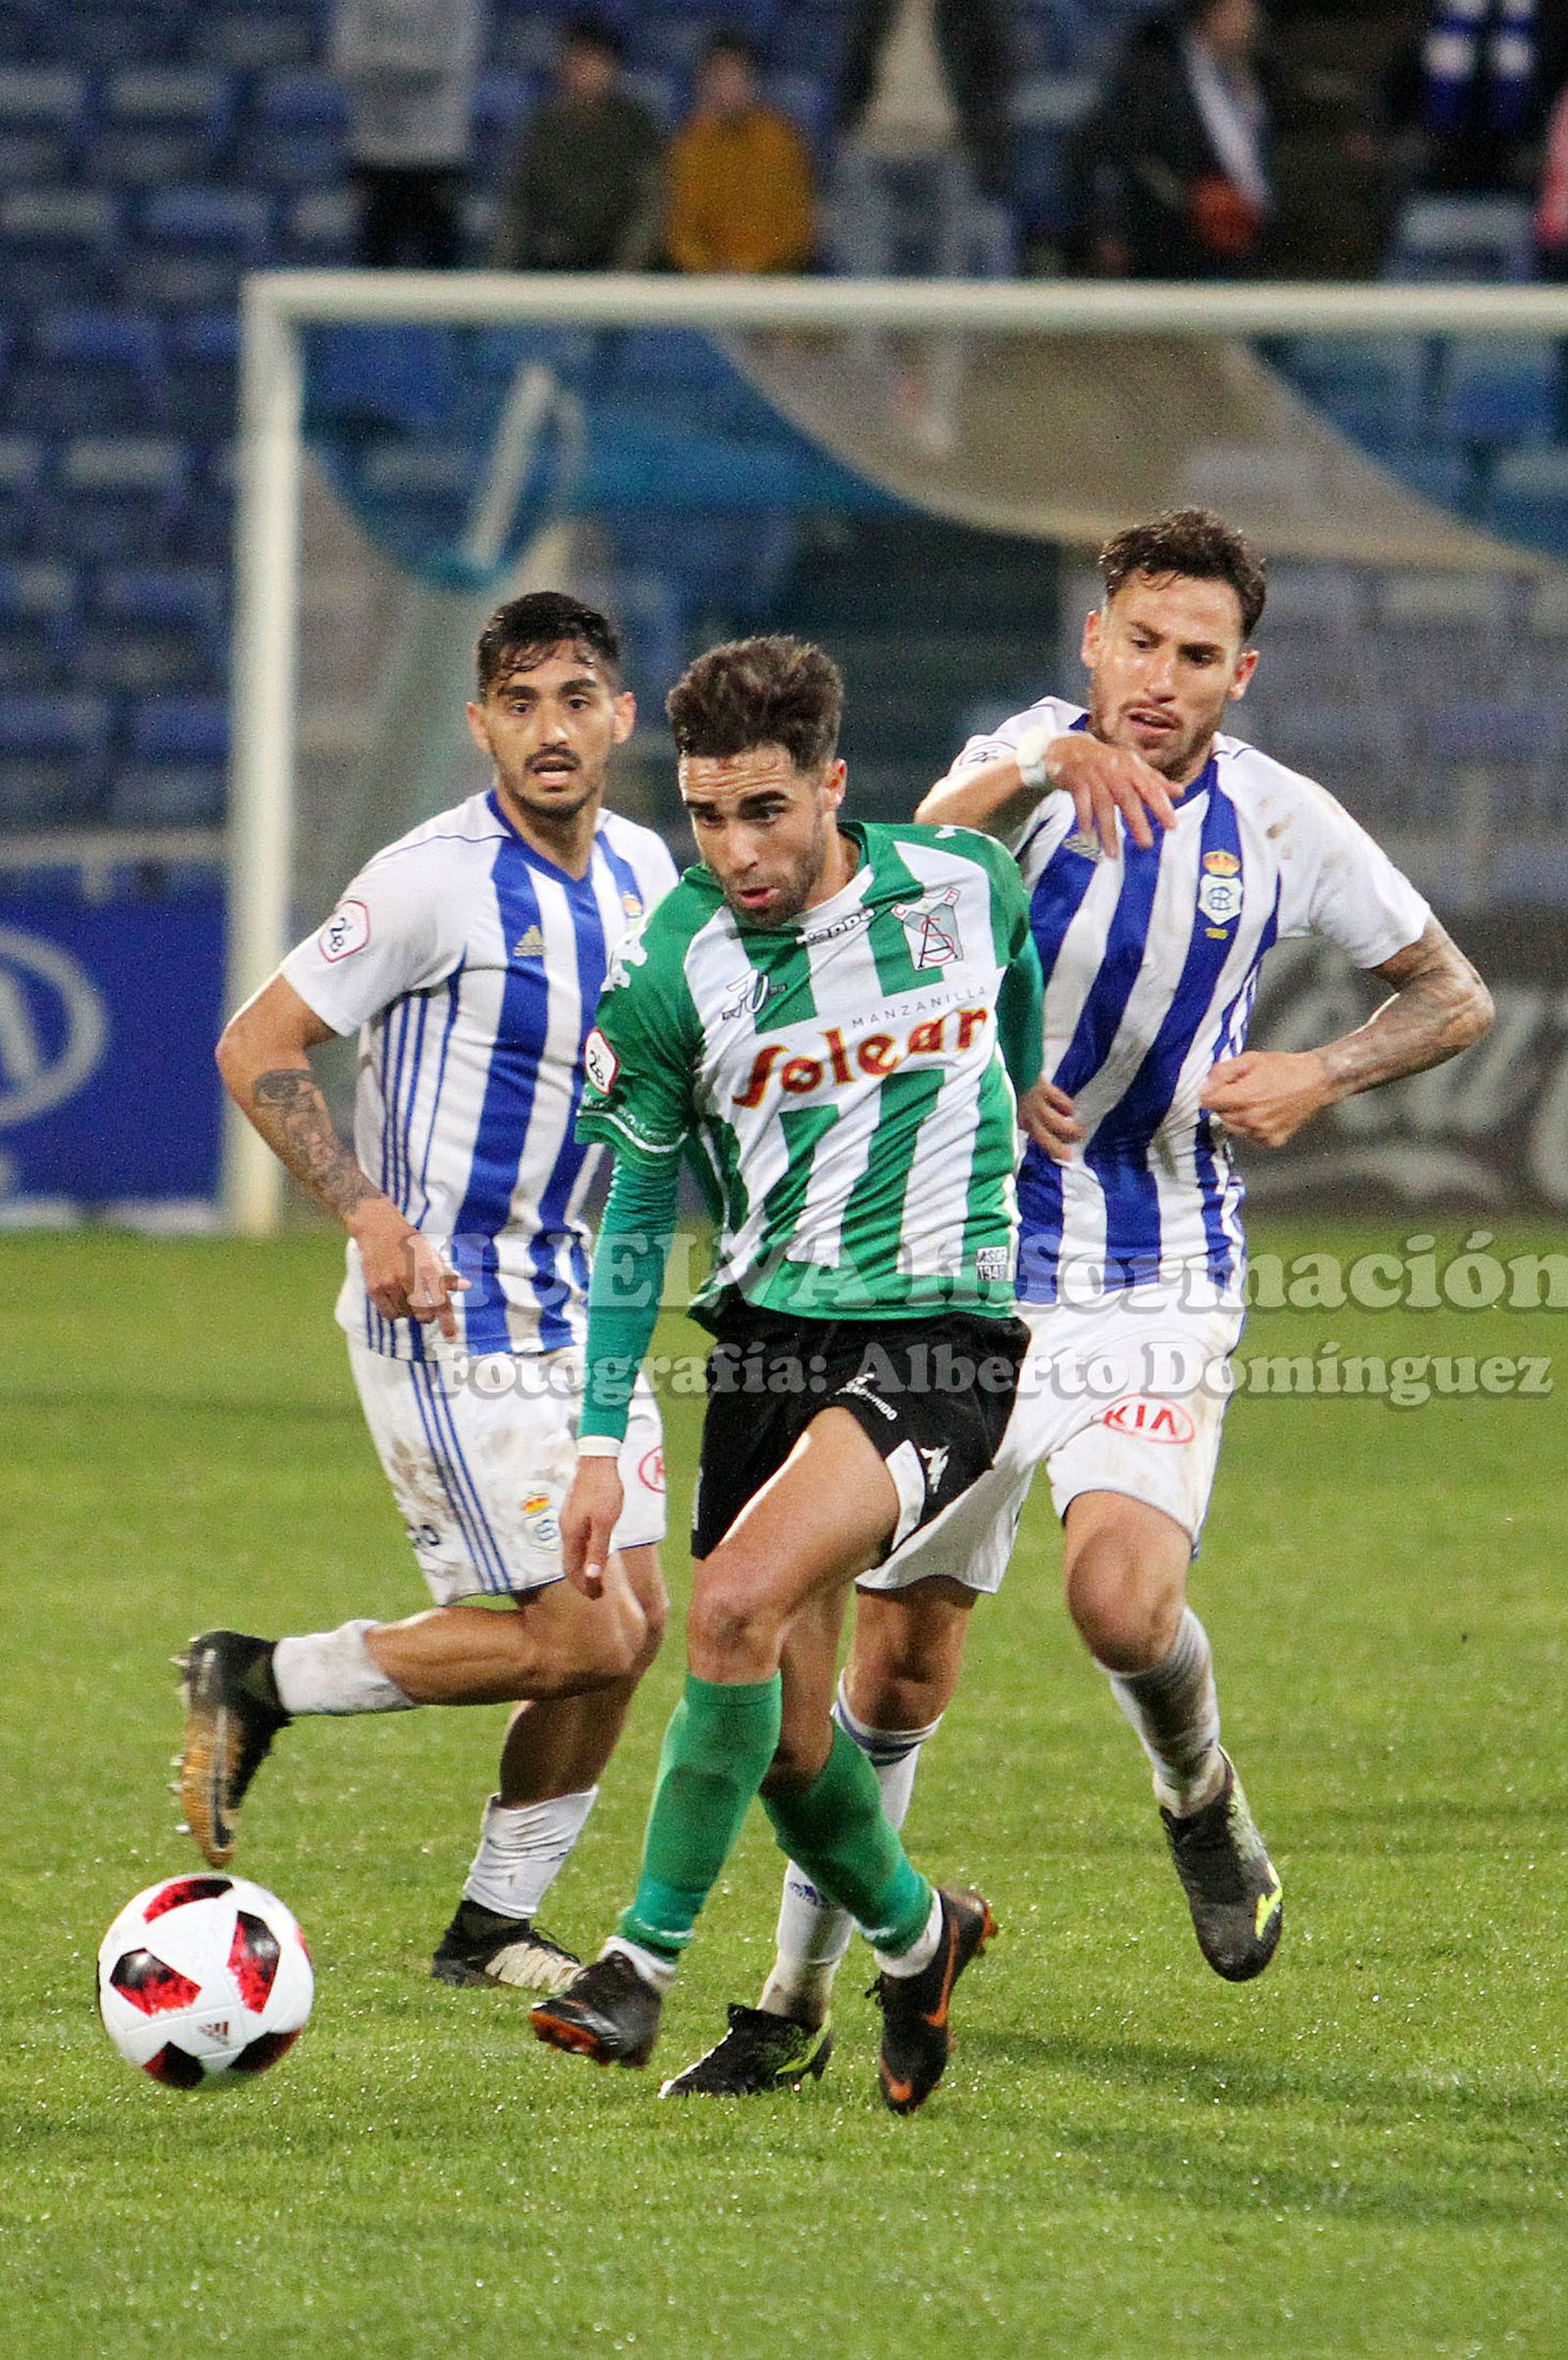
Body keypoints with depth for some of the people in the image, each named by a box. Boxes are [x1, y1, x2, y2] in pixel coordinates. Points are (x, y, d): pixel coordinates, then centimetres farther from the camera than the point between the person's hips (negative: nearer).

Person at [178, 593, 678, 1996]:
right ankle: (255, 1684, 3)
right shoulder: (437, 880, -16)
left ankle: (495, 1928, 19)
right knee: (579, 1639, -12)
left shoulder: (641, 870, 7)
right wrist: (373, 1215, -22)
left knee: (633, 1621, 6)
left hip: (565, 1300, 8)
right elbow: (258, 1048, -13)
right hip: (445, 1313, -8)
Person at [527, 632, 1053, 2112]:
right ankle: (914, 1935, 34)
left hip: (945, 1335, -3)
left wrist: (1020, 1114, 36)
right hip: (768, 1340, 3)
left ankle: (646, 1961, -15)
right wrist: (600, 1442, 1)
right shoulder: (668, 976, -5)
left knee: (736, 1606, -25)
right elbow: (632, 1213, 5)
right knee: (786, 1740, 4)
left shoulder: (965, 885, -4)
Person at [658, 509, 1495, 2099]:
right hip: (971, 1269, 0)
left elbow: (1452, 996, 11)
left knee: (1122, 1598, -24)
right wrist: (1035, 769, -51)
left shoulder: (1279, 827, -3)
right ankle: (798, 2001, 16)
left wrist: (1320, 1076, -8)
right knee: (897, 1658, 2)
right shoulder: (1038, 762, -8)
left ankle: (1201, 1800, 9)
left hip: (1156, 1288, 0)